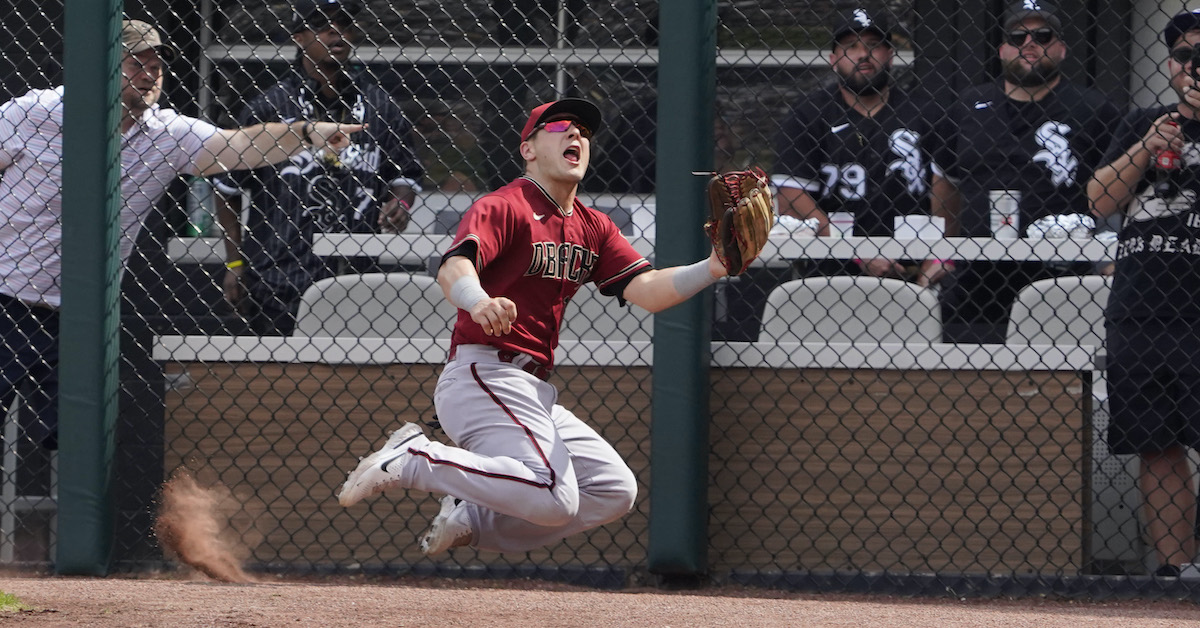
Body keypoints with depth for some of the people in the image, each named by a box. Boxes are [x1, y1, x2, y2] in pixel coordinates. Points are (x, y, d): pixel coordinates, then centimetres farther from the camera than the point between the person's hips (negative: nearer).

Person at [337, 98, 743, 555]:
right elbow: (454, 266, -26)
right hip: (485, 375, -9)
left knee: (615, 491, 7)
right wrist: (479, 301, -50)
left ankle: (473, 520, 9)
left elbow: (645, 290, 5)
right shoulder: (504, 207, -8)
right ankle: (413, 460, -14)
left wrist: (713, 268, -12)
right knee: (554, 496, -27)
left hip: (536, 393, 9)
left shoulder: (593, 228, 17)